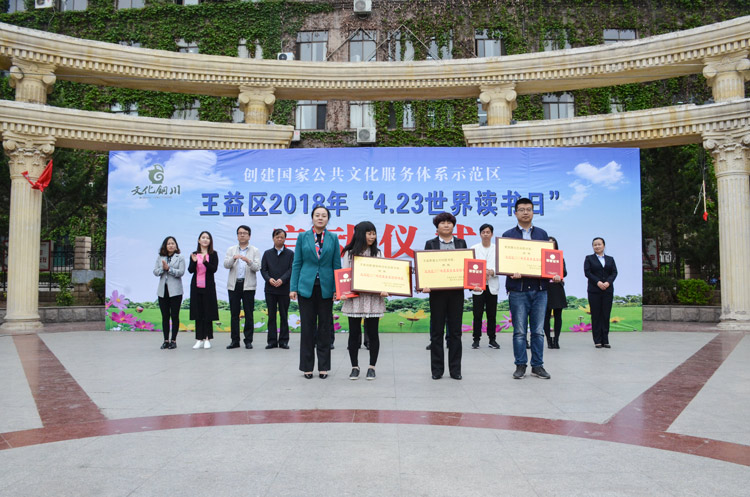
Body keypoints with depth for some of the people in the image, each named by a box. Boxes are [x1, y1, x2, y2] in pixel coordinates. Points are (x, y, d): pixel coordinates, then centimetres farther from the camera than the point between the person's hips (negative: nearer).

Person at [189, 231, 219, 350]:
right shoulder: (194, 254, 7)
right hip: (196, 286, 2)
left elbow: (214, 269, -9)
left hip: (208, 286, -2)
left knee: (208, 312, 1)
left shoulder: (213, 254, 1)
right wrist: (194, 261, -20)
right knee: (198, 312, 5)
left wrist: (205, 262, -26)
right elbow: (190, 270, -1)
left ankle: (207, 339, 8)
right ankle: (199, 339, 11)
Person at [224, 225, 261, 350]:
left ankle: (248, 340, 6)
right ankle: (235, 340, 11)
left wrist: (249, 261, -26)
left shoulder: (255, 251, 6)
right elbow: (226, 265, -2)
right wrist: (233, 258, -21)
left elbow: (257, 267, -7)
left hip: (248, 285, -2)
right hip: (234, 285, 2)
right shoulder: (231, 250, 12)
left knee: (249, 314, 0)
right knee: (234, 313, 4)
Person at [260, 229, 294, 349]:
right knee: (271, 315, 5)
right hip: (270, 289, 2)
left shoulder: (290, 254, 5)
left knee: (284, 316, 4)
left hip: (284, 289, -1)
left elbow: (291, 269, -3)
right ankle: (272, 341, 10)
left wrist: (282, 280, -17)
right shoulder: (267, 253, 11)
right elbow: (263, 269, 5)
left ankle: (283, 341, 10)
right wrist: (269, 279, -13)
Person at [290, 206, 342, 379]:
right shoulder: (302, 237, 4)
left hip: (325, 288, 1)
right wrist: (293, 288, -3)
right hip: (306, 287, -1)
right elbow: (297, 264, 4)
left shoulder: (333, 238, 6)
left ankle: (323, 367, 15)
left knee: (325, 327, 6)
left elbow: (337, 265, 5)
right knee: (307, 327, 4)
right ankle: (307, 366, 13)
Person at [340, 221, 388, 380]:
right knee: (354, 333, 4)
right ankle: (355, 367, 16)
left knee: (372, 333, 4)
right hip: (354, 299, -1)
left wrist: (384, 290, -15)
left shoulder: (377, 254, 9)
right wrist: (343, 292, -13)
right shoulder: (349, 253, 6)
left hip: (373, 298, 1)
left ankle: (372, 367, 15)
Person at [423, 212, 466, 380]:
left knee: (455, 331, 5)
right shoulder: (430, 244, 6)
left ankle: (455, 369, 13)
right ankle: (437, 369, 12)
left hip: (456, 292, 1)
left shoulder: (461, 243, 11)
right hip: (437, 291, -1)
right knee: (437, 332, 4)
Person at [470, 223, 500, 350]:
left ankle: (492, 339, 13)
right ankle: (476, 339, 8)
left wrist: (492, 272, -18)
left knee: (492, 314, 4)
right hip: (477, 286, -1)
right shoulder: (474, 249, 6)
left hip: (492, 286, 1)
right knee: (477, 314, 0)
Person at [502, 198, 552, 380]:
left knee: (538, 331, 6)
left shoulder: (542, 234, 14)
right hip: (518, 288, -2)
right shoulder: (508, 235, 6)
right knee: (519, 331, 2)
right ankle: (520, 365, 11)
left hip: (539, 288, 2)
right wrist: (512, 273, -19)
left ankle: (537, 365, 15)